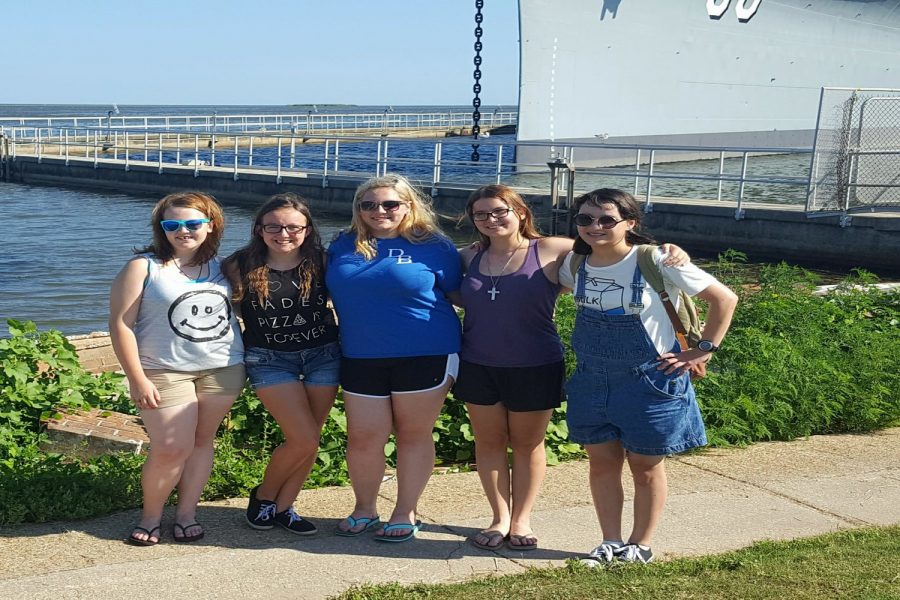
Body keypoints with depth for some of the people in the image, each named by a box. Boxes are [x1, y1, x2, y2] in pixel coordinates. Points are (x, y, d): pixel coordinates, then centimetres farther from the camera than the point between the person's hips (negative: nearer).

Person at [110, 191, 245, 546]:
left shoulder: (220, 265, 7)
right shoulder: (143, 267, -6)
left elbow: (234, 310, 19)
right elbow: (121, 324, -9)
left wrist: (240, 356, 11)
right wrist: (138, 379, -13)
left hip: (223, 369, 4)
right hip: (166, 373, -4)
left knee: (202, 441, 8)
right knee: (171, 449, -6)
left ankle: (186, 513, 20)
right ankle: (151, 517, 16)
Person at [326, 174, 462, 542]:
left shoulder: (434, 247, -3)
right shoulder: (343, 248, 6)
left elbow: (461, 297, 3)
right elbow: (325, 291, 20)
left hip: (424, 356, -3)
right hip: (360, 358, 3)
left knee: (414, 434, 7)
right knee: (363, 438, 4)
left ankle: (405, 514, 21)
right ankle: (364, 510, 26)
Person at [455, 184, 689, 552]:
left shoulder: (550, 252, -10)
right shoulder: (470, 257, 2)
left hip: (535, 368, -3)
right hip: (478, 366, 3)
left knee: (528, 443, 10)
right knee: (489, 441, 10)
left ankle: (521, 520, 26)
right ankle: (500, 519, 24)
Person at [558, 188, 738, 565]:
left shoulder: (655, 261, -17)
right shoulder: (575, 264, -2)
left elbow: (724, 298, -12)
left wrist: (703, 351, -11)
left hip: (649, 381, -4)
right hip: (591, 380, 5)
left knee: (645, 466, 9)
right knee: (601, 463, 12)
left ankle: (641, 545, 27)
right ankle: (611, 543, 27)